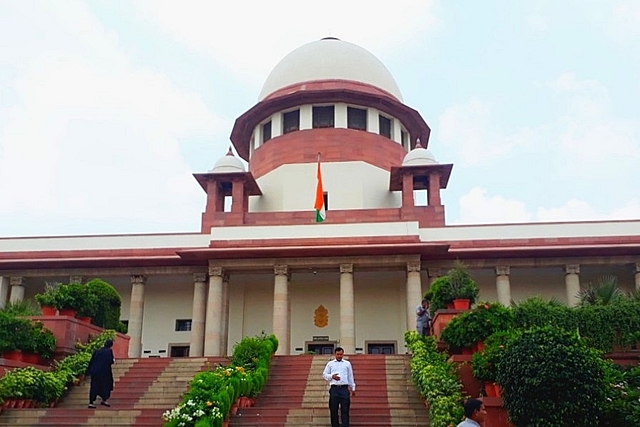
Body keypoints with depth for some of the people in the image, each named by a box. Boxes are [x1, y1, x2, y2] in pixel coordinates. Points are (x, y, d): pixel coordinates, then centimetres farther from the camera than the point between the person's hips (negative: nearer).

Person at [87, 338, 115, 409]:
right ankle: (104, 400, 14)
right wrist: (113, 360, 8)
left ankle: (91, 403, 4)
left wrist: (89, 370, 15)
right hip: (104, 371, -5)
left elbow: (92, 360, 10)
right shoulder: (109, 351, -6)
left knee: (94, 386, 7)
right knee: (106, 384, 13)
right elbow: (110, 361, -15)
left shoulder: (97, 351, 10)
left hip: (95, 371, 5)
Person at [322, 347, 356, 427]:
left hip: (344, 388, 0)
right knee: (333, 410, 2)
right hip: (334, 388, 0)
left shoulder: (347, 363, 14)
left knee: (345, 410, -4)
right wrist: (332, 376, -7)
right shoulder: (330, 363, 13)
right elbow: (324, 374, 12)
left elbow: (350, 376, 16)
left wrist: (353, 388, 15)